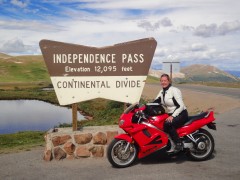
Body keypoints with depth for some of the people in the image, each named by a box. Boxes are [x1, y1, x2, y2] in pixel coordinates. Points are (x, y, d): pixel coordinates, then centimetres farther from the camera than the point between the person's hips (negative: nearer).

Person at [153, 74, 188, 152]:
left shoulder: (174, 90, -15)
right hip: (170, 114, 8)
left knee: (168, 124, -34)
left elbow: (181, 106, -20)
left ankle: (178, 144, -21)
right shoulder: (162, 92, 9)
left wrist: (172, 116, -29)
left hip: (181, 114, -8)